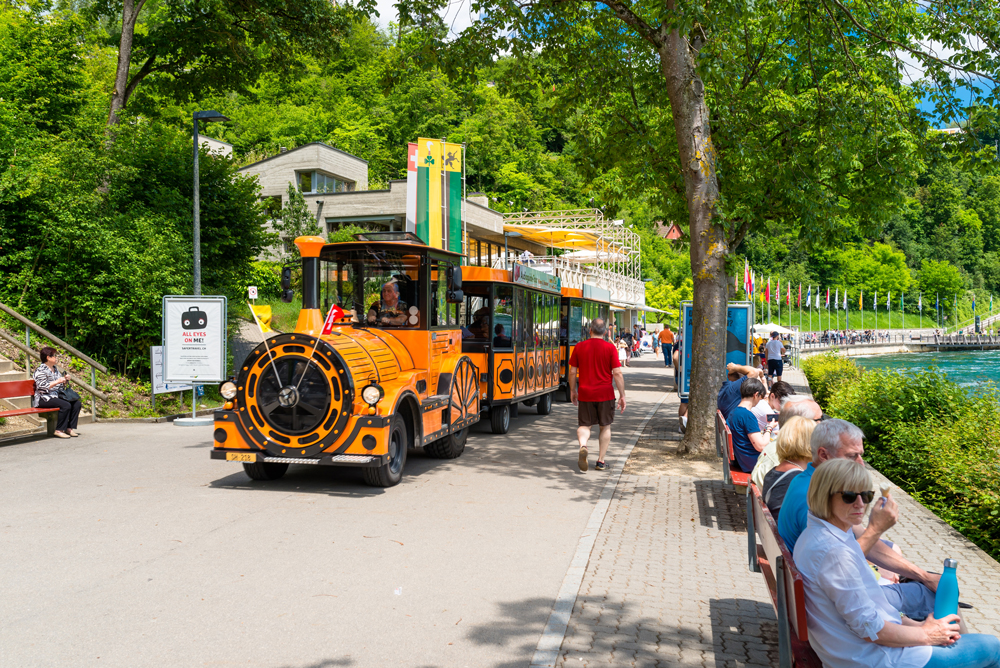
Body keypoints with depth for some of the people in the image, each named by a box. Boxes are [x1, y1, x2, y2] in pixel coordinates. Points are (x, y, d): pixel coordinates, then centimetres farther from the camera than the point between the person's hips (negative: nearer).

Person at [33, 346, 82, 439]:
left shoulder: (55, 369, 19)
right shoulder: (40, 371, -8)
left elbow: (61, 385, 27)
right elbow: (42, 387, -18)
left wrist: (66, 380, 6)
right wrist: (57, 382, -21)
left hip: (56, 396, 9)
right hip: (44, 399, -9)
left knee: (77, 403, -8)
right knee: (66, 405, -31)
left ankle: (70, 428, -6)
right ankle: (59, 430, -21)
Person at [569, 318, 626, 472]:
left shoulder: (580, 347, 1)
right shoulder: (610, 348, -5)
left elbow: (572, 372, 5)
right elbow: (617, 373, -9)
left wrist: (572, 390, 18)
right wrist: (622, 395, -2)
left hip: (585, 393, 1)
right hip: (605, 394, -1)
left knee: (584, 425, 9)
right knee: (605, 426, 14)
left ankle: (583, 445, -22)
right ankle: (600, 461, 15)